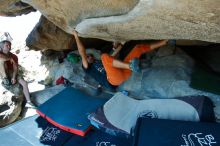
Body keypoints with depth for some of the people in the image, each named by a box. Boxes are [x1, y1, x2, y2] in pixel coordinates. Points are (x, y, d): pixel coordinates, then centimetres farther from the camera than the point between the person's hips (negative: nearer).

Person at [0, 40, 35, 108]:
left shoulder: (14, 56, 0)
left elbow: (15, 68, -11)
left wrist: (14, 77, -27)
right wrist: (10, 58, -21)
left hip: (12, 73, 3)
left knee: (24, 83, -17)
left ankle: (28, 102, -15)